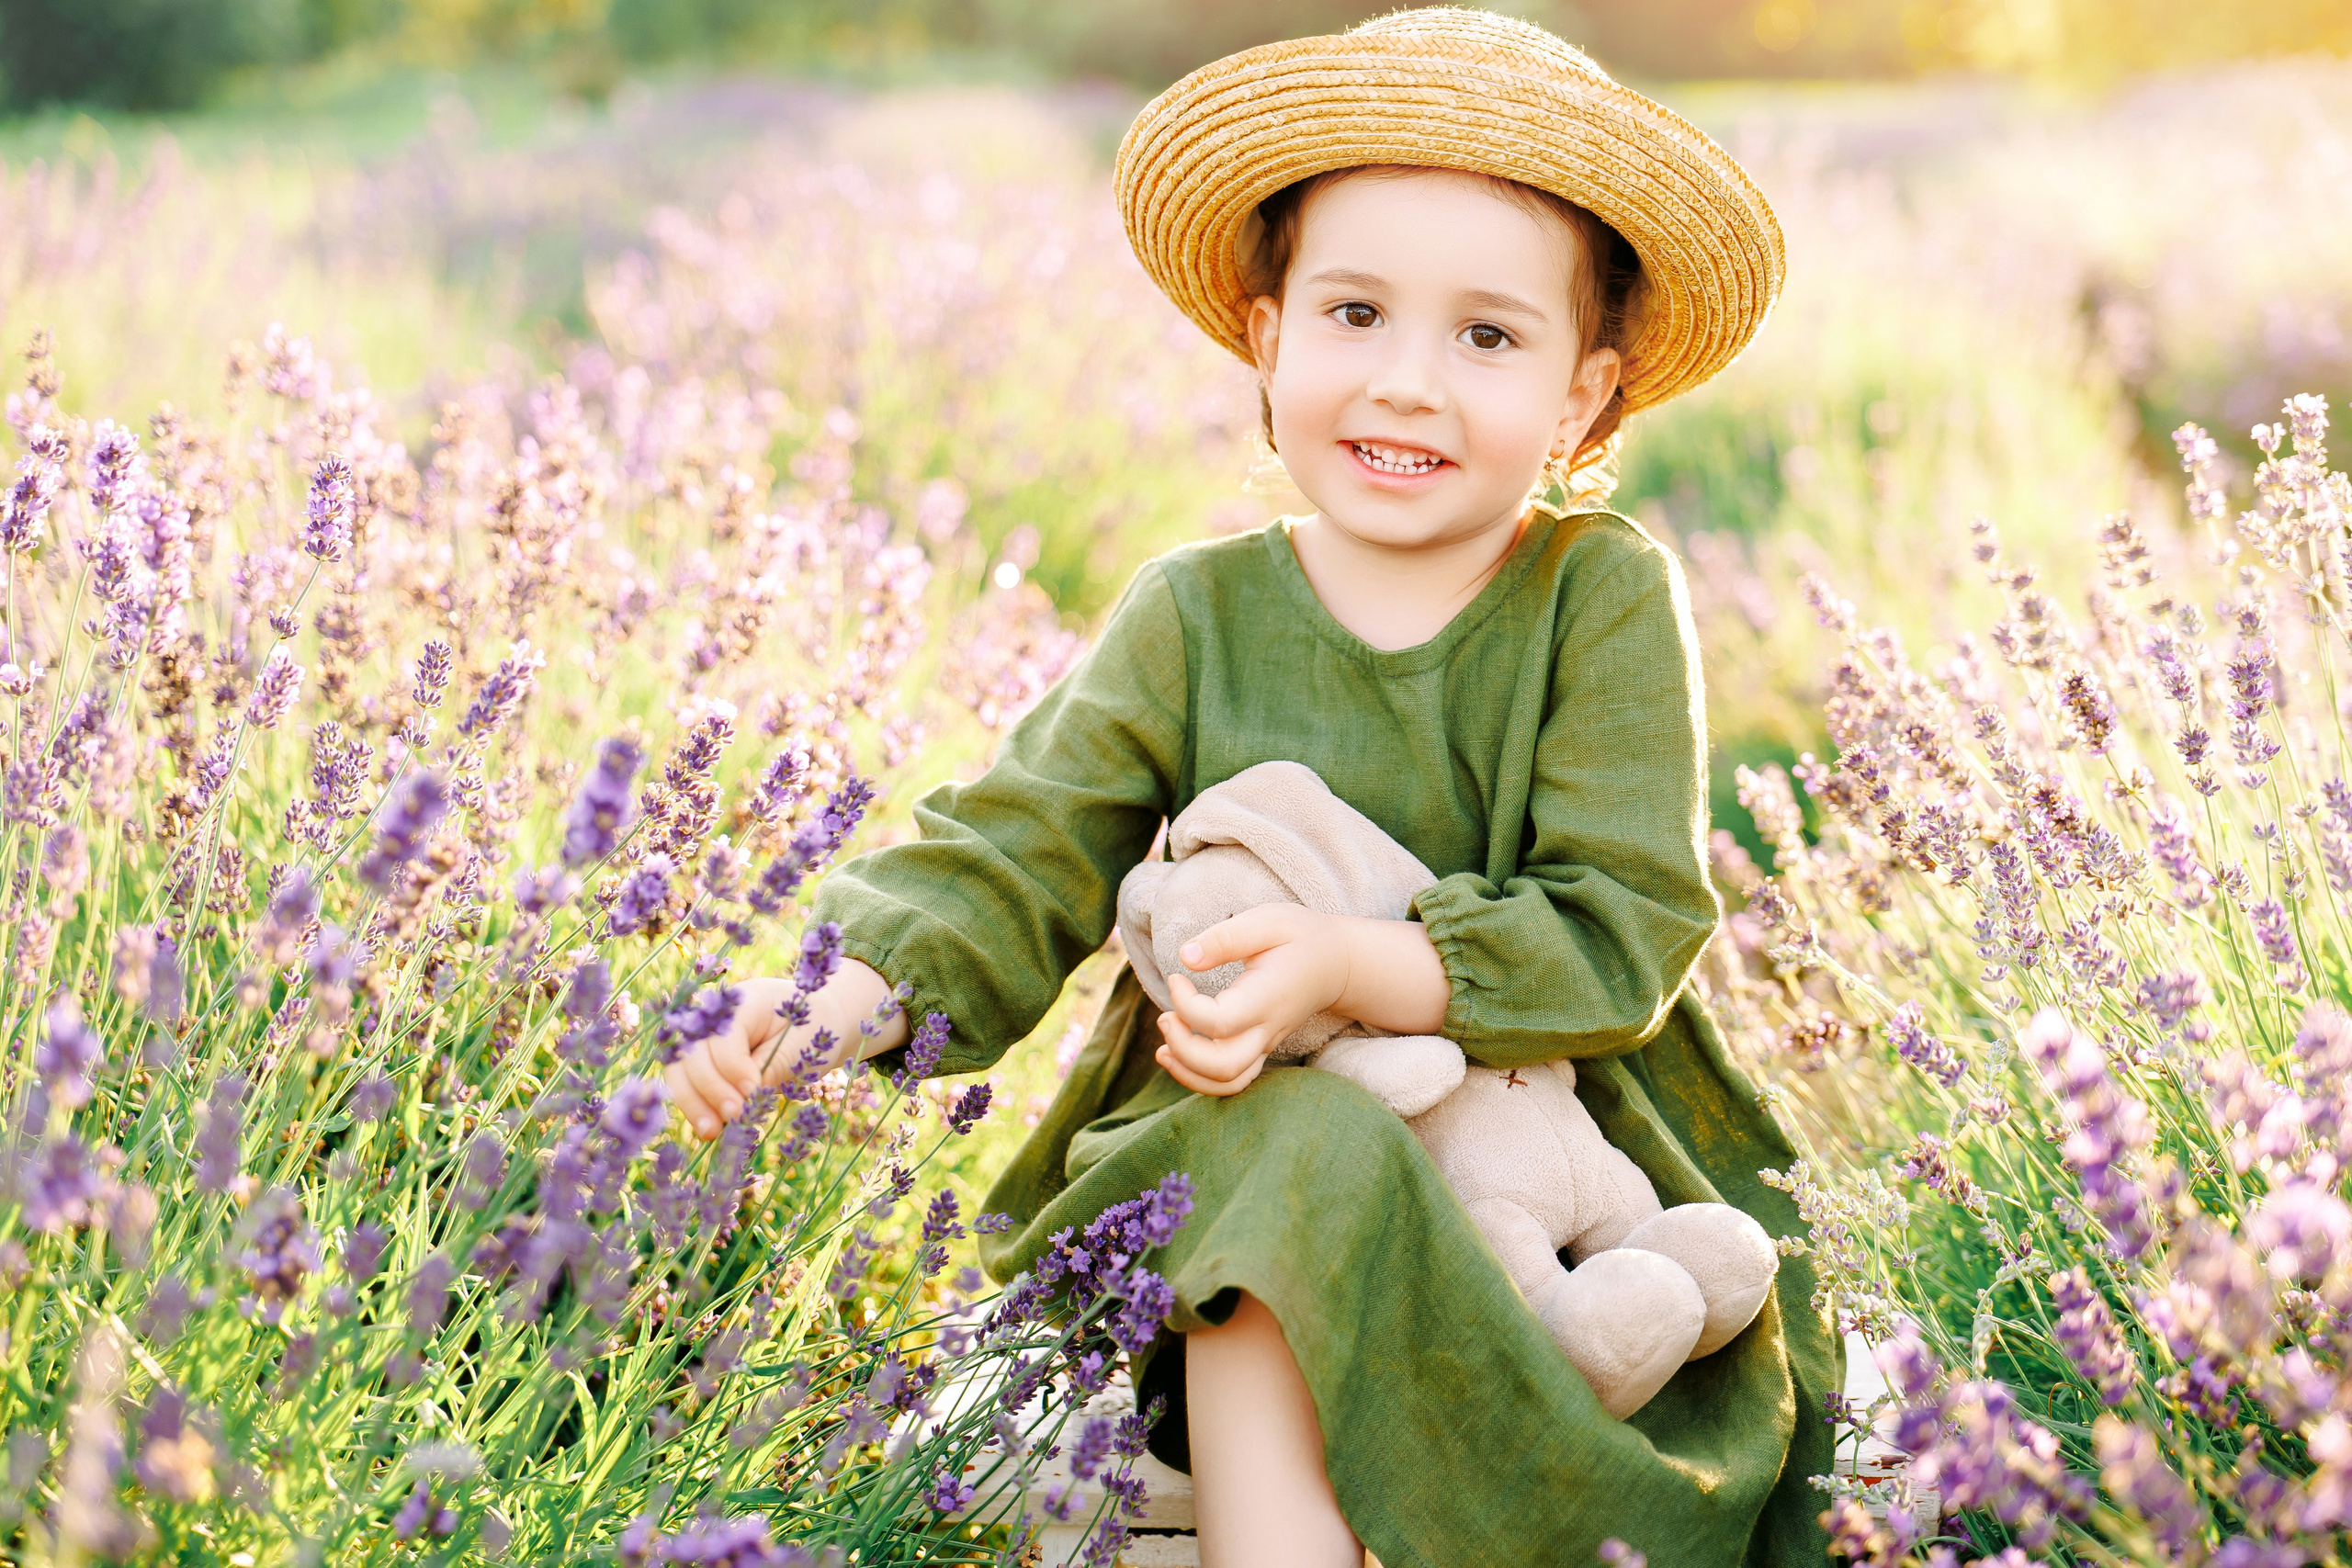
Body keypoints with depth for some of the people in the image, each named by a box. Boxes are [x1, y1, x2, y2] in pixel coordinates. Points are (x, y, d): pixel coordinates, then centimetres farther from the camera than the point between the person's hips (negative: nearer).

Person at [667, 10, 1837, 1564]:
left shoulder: (1608, 597, -6)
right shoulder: (1199, 617, -1)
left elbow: (1619, 926, -13)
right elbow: (1011, 862, -3)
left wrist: (1348, 966, -27)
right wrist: (832, 998, -23)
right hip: (1245, 1139, 1)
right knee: (1298, 1152, -33)